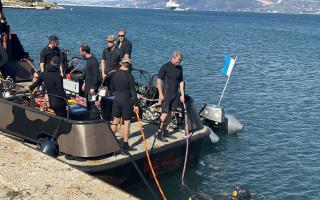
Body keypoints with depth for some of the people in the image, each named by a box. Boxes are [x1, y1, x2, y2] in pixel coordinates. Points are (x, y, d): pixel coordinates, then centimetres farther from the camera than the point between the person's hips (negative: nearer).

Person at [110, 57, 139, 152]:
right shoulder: (129, 76, -15)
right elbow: (133, 91, -13)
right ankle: (125, 145, 9)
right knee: (127, 122, 4)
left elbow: (112, 88, 11)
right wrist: (136, 104, -8)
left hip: (117, 100, 5)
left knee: (115, 121, 18)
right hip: (127, 101, -5)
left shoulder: (114, 75, 0)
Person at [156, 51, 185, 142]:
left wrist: (182, 94, 11)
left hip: (175, 94, 6)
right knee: (165, 114, -8)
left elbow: (181, 82, 15)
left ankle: (166, 132, 19)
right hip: (166, 94, -6)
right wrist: (160, 94, -14)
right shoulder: (165, 67, -9)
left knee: (171, 114, 9)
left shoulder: (179, 68, 10)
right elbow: (159, 80, -10)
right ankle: (159, 133, 2)